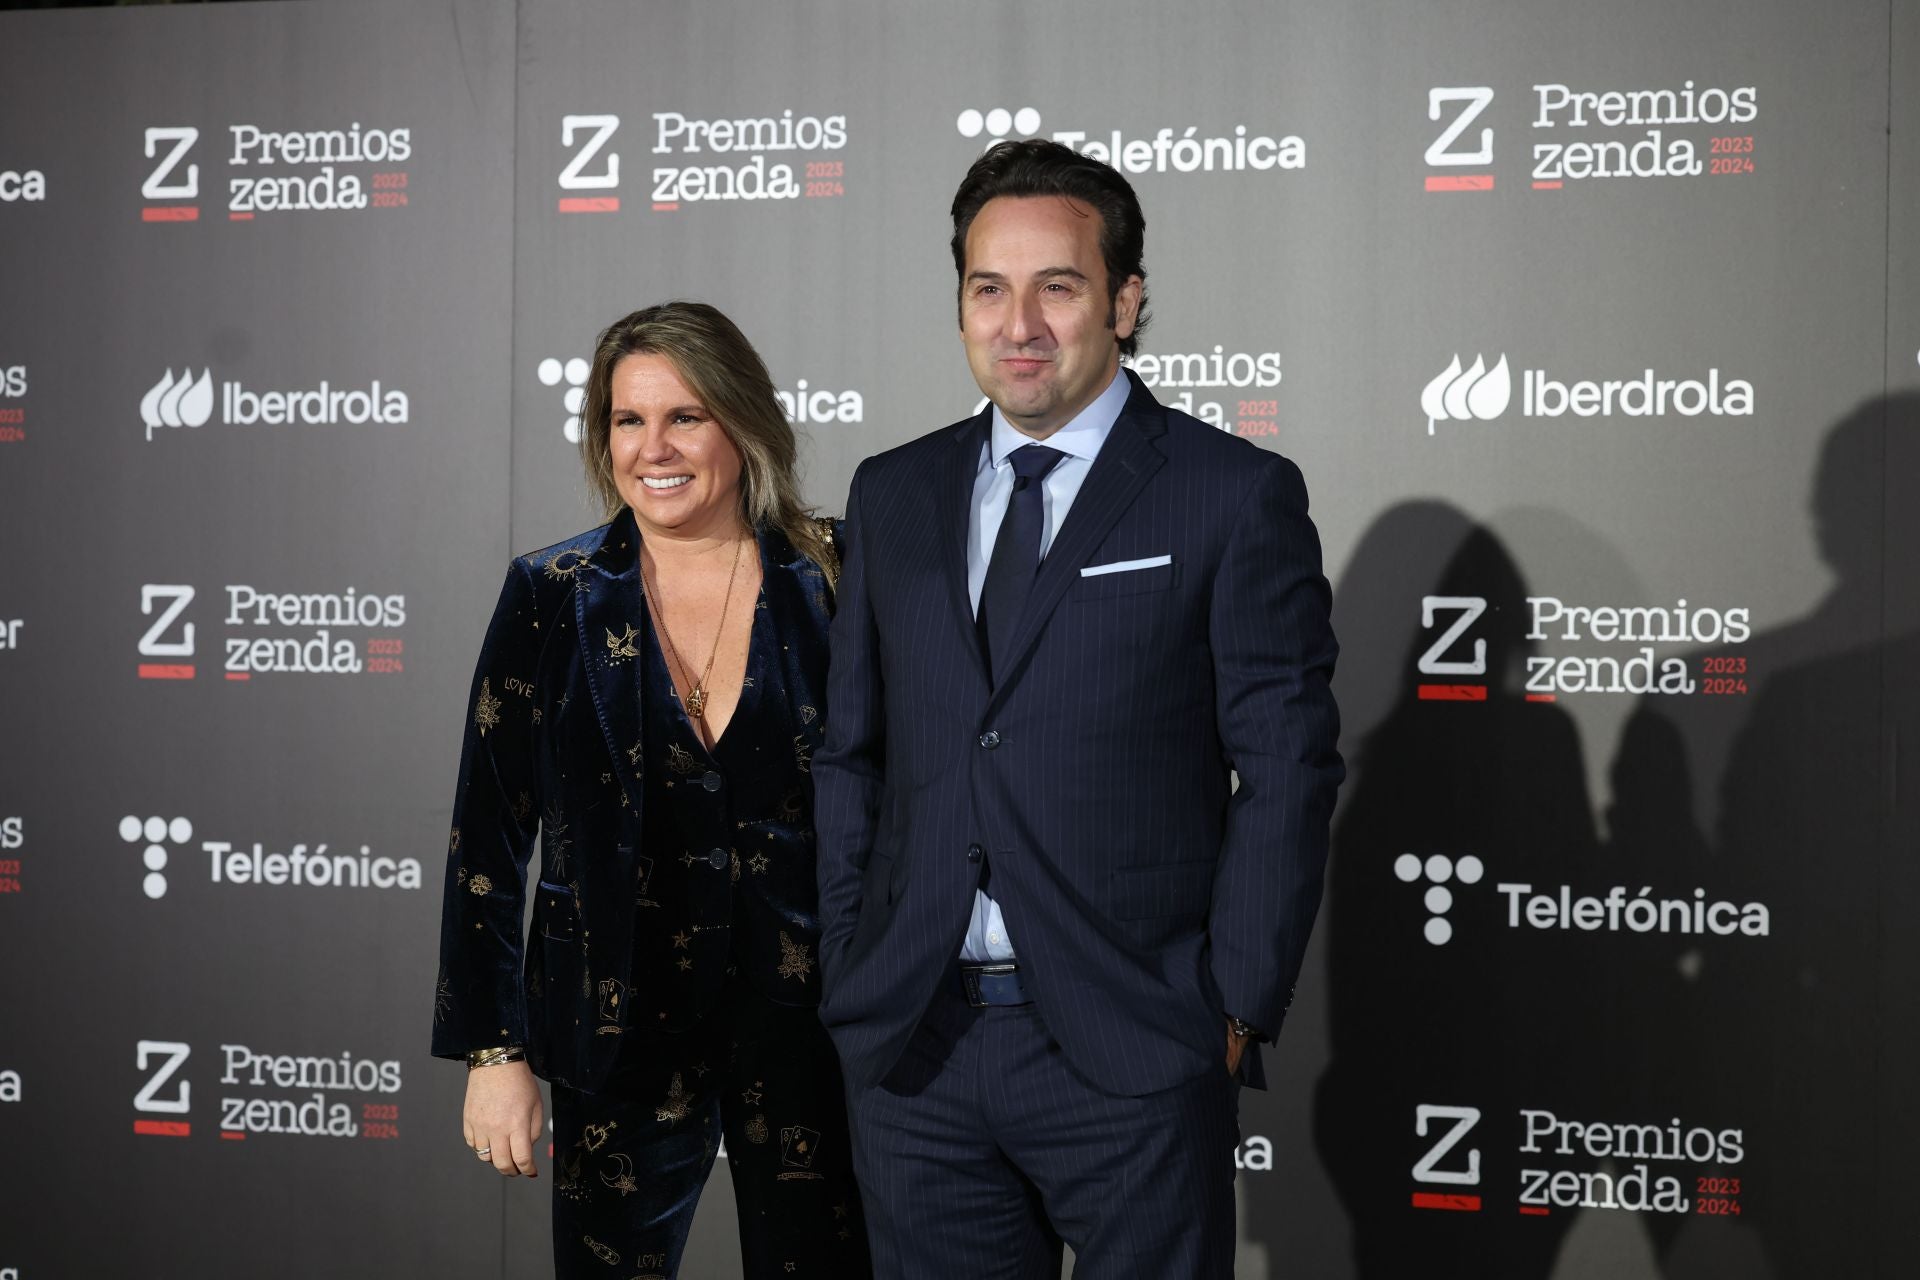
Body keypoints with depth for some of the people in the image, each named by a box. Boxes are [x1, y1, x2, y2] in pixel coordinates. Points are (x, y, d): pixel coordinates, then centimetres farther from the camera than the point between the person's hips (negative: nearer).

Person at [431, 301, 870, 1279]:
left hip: (806, 1023, 0)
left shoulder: (831, 587, -2)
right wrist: (493, 1051, -4)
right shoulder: (551, 597, -1)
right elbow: (488, 835, 0)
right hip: (620, 1036, 0)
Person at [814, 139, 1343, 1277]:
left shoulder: (1236, 497, -3)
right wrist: (848, 974, 7)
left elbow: (1287, 767, -5)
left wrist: (1234, 1009, -8)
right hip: (911, 1046, 4)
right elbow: (850, 751, 14)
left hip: (1129, 1055, -4)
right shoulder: (893, 495, 11)